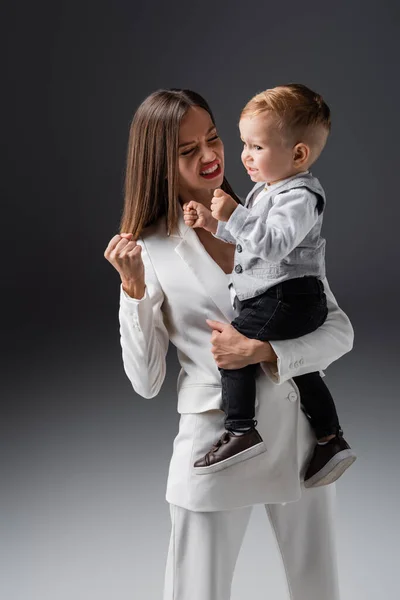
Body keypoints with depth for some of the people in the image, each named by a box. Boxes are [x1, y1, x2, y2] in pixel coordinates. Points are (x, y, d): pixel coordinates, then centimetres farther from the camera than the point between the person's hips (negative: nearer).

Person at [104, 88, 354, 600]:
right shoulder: (151, 251, -5)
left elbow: (339, 330, -4)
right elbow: (146, 382, -7)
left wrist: (264, 351, -19)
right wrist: (134, 289, -17)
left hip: (298, 435, 2)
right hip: (214, 444, -2)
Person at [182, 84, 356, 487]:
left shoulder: (299, 197, -17)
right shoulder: (267, 189, 15)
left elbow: (271, 243, -30)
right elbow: (247, 236, 23)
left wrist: (234, 215, -31)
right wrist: (213, 223, 11)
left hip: (287, 298, -11)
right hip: (272, 298, 11)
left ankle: (241, 431, -12)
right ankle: (331, 440, 32)